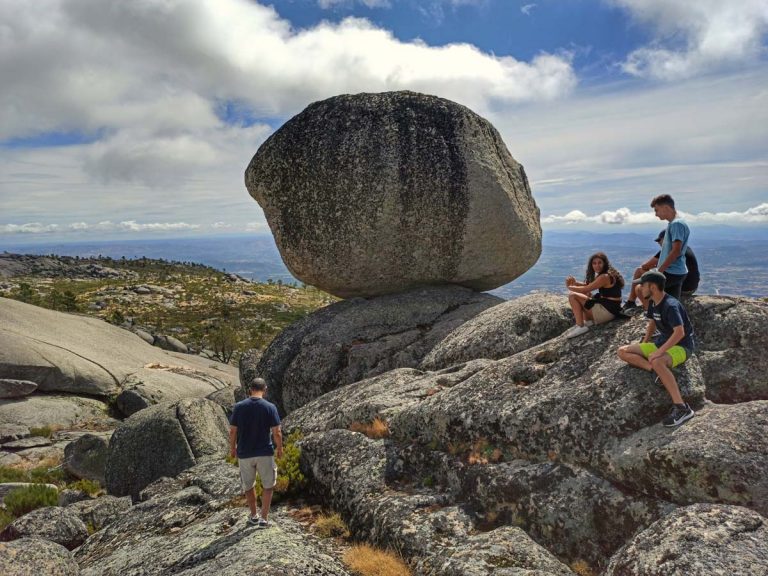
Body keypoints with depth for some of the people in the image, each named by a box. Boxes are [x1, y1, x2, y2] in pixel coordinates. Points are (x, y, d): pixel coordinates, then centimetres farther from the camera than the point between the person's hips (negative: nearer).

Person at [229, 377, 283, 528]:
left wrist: (232, 448, 14)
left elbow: (232, 431, -2)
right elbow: (277, 432, -9)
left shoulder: (238, 407, -5)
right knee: (268, 485, 15)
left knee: (248, 486, 20)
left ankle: (254, 516, 32)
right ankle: (264, 518, 11)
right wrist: (279, 448, 7)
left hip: (244, 453, 2)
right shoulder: (270, 407, -10)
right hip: (264, 453, -2)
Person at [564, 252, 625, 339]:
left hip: (607, 311, -10)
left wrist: (569, 287, -1)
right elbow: (587, 285, 18)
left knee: (572, 296, -10)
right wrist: (574, 283, 0)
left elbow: (585, 289, -17)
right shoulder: (605, 274, 13)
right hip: (611, 309, 10)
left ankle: (580, 326, -13)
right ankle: (588, 321, 12)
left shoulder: (604, 277, -17)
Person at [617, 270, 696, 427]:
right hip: (662, 342, 9)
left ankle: (682, 408, -38)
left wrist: (659, 351, -33)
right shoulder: (653, 303, 5)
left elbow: (679, 332, -33)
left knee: (657, 362, -42)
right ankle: (660, 371, -19)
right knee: (623, 352, -3)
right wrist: (643, 347, 14)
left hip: (681, 346, -9)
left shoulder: (670, 305, -24)